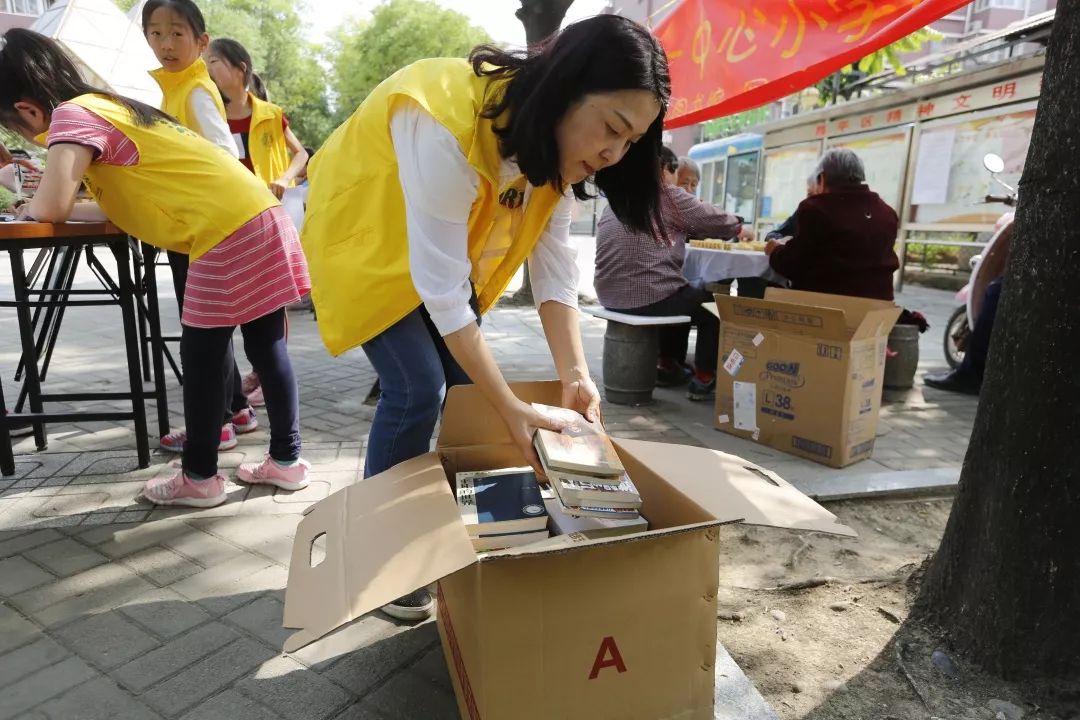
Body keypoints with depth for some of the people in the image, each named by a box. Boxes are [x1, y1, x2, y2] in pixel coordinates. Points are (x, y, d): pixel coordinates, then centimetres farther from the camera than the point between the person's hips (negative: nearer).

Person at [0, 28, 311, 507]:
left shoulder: (74, 115, -4)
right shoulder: (110, 107, 23)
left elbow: (53, 206, -12)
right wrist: (49, 207, 15)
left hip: (227, 233, -9)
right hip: (259, 215, 9)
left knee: (202, 357, 3)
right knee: (265, 346, 12)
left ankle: (199, 479, 16)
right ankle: (286, 460, 22)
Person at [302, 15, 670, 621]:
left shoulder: (554, 143, -14)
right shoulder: (449, 130, -38)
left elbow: (555, 266, -15)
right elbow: (440, 291, -36)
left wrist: (576, 376, -25)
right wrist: (512, 409, -34)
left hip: (451, 246, 7)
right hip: (368, 239, -6)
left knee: (466, 385, 2)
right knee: (418, 390, -14)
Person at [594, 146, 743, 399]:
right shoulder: (666, 194, -3)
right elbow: (714, 220, 4)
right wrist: (737, 226, 23)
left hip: (610, 296, 8)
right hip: (648, 296, -8)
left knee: (684, 297, 33)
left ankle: (669, 367, 37)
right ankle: (704, 380, 15)